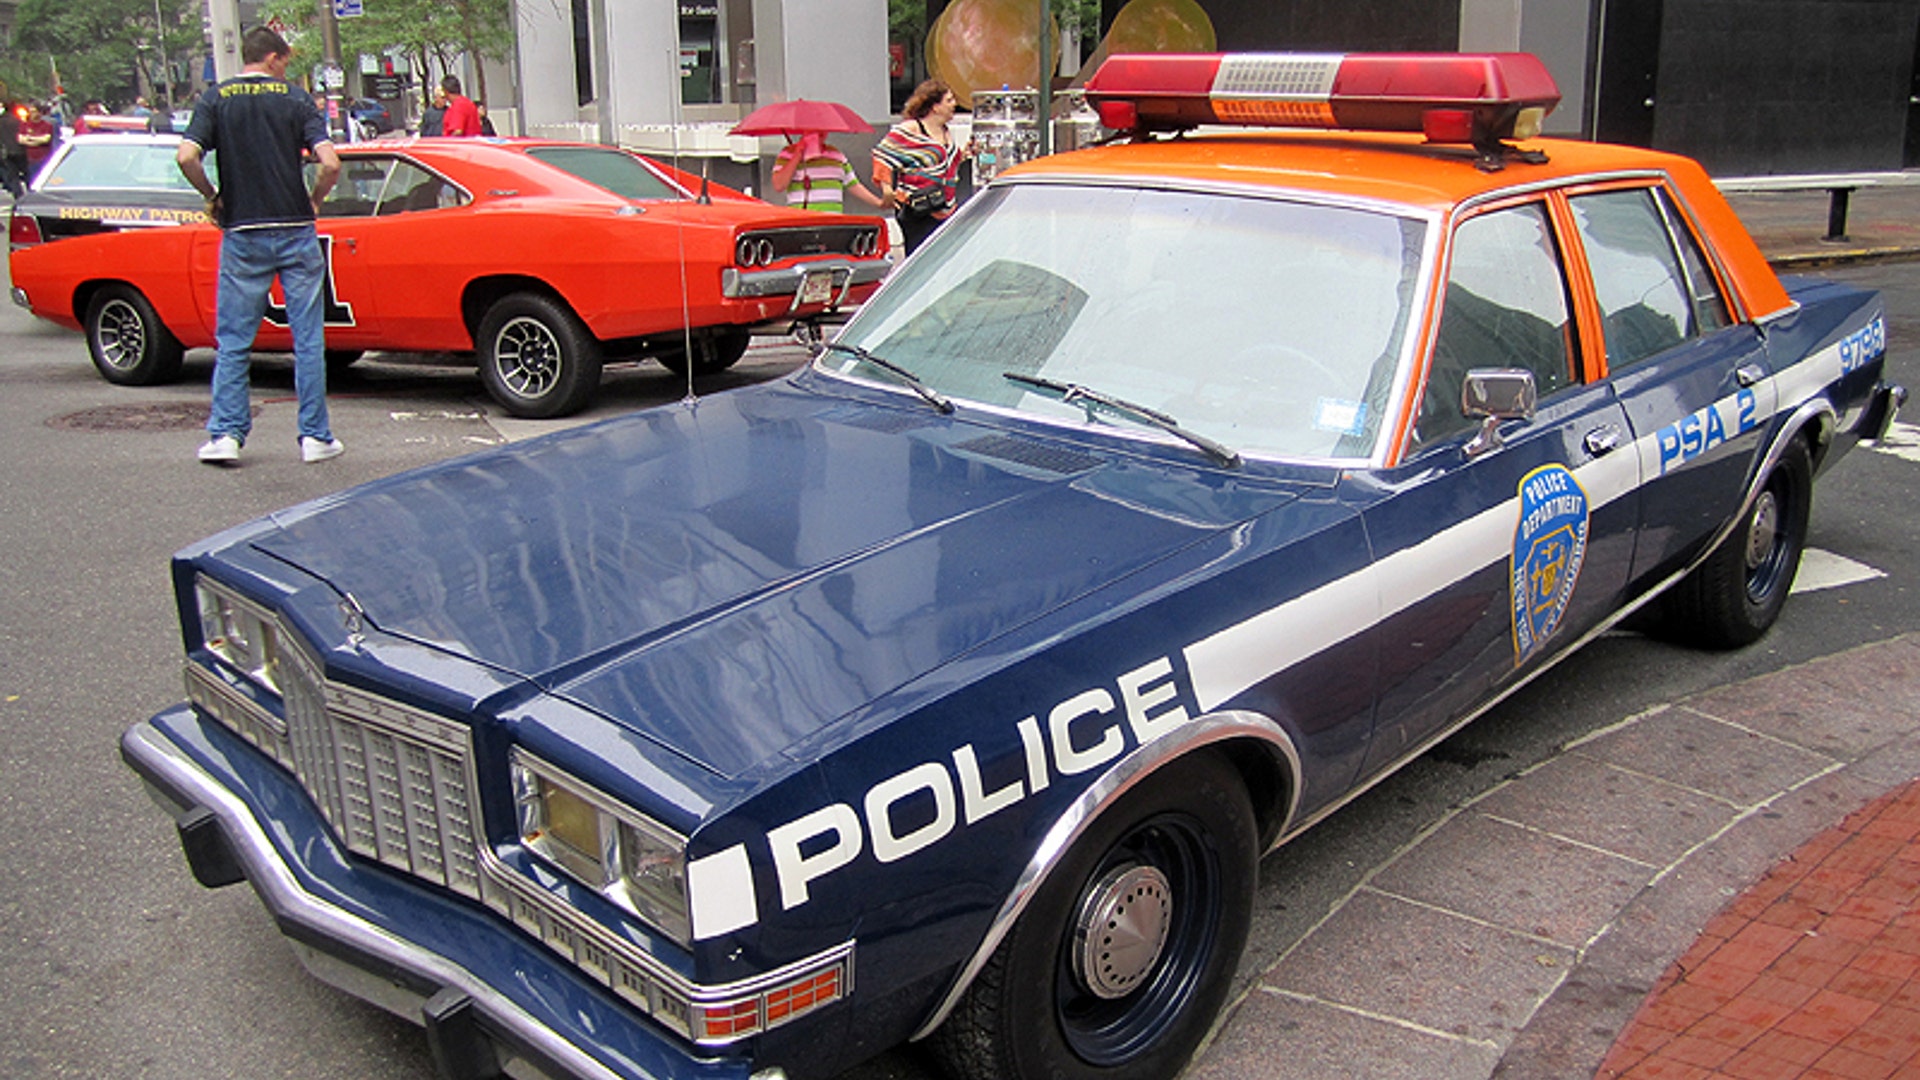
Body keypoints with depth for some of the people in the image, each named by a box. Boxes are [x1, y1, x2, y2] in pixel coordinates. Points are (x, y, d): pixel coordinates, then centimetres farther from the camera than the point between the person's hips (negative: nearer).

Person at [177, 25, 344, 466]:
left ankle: (225, 435, 5)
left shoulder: (215, 99, 5)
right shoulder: (295, 99, 2)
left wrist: (212, 197, 6)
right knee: (308, 339, 6)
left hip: (241, 234, 1)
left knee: (233, 341, 8)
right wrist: (313, 202, 6)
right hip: (295, 232, -1)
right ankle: (315, 437, 8)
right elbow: (330, 162, -10)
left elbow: (187, 157, -10)